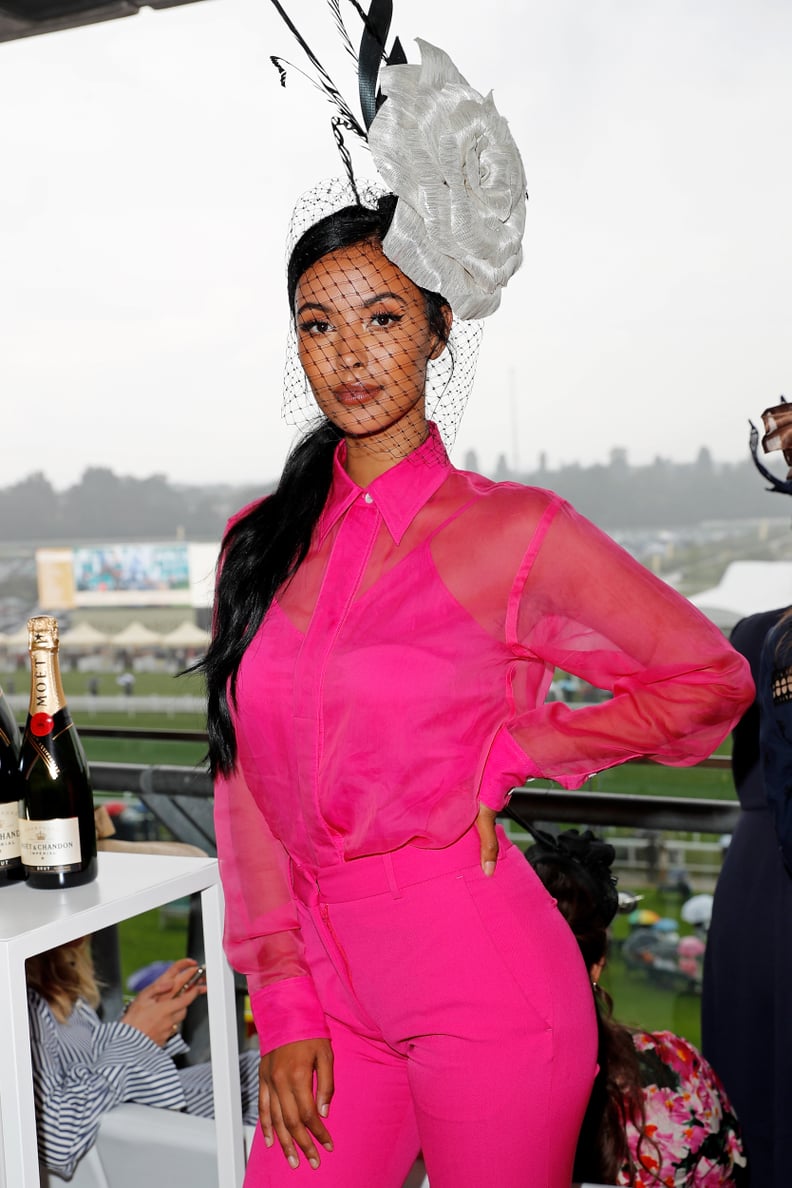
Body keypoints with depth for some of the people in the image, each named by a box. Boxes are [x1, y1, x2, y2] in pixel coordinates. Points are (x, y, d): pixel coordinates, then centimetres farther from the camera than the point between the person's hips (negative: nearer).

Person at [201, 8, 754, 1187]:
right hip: (332, 986, 4)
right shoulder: (258, 542, 4)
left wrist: (509, 752, -4)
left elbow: (707, 679, 2)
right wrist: (286, 1005, 1)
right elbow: (249, 790, 6)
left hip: (483, 983, -4)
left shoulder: (513, 532, -8)